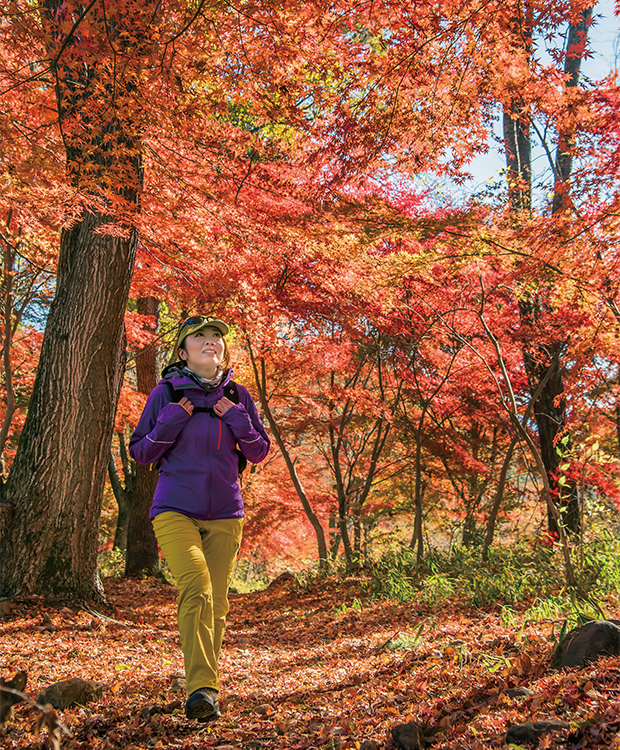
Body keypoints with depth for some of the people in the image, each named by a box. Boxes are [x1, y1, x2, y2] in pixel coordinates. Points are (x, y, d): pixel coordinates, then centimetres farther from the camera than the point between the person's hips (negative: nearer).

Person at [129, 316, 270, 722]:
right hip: (175, 510, -3)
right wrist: (170, 422, -14)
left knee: (217, 602, 7)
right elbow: (140, 452, 2)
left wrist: (238, 420, -10)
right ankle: (202, 688, -20)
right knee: (196, 588, -23)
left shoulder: (238, 396, 3)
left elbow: (259, 453, 7)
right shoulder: (166, 393, -2)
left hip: (225, 514, 3)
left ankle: (206, 683, 26)